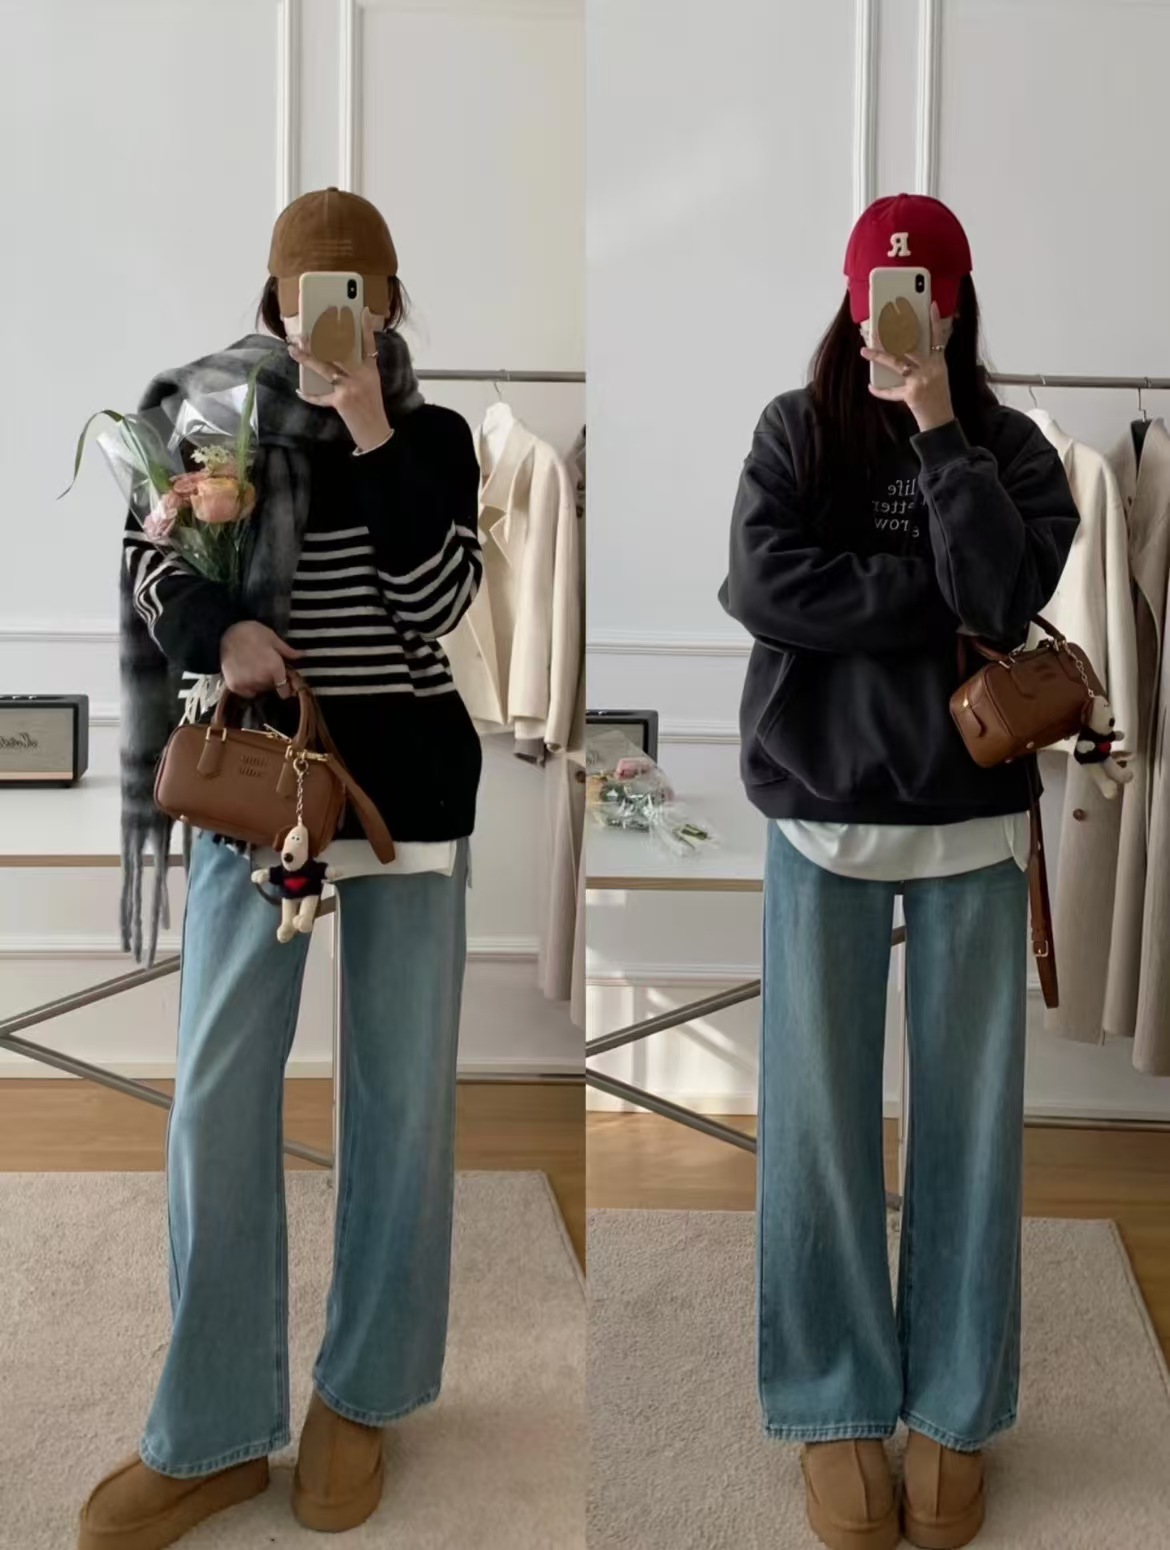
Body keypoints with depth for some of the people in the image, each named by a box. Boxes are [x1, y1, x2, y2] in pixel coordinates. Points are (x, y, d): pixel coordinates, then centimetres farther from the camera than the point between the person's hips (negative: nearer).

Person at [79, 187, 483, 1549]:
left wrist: (373, 438, -15)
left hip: (404, 784, 0)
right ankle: (215, 1433, 12)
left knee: (401, 1096, 5)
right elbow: (150, 564, 4)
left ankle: (359, 1398, 23)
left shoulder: (435, 439, 4)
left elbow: (436, 599, -9)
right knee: (218, 1094, -1)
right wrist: (221, 630, -16)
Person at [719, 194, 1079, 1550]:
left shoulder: (1008, 444, 5)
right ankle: (835, 1409, 19)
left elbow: (1005, 596, -13)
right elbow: (760, 587, -12)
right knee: (819, 1115, 4)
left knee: (968, 1114, 6)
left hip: (971, 817, 1)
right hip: (820, 811, 0)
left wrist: (938, 428, -13)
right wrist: (938, 604, -11)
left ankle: (953, 1411, 21)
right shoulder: (793, 431, 5)